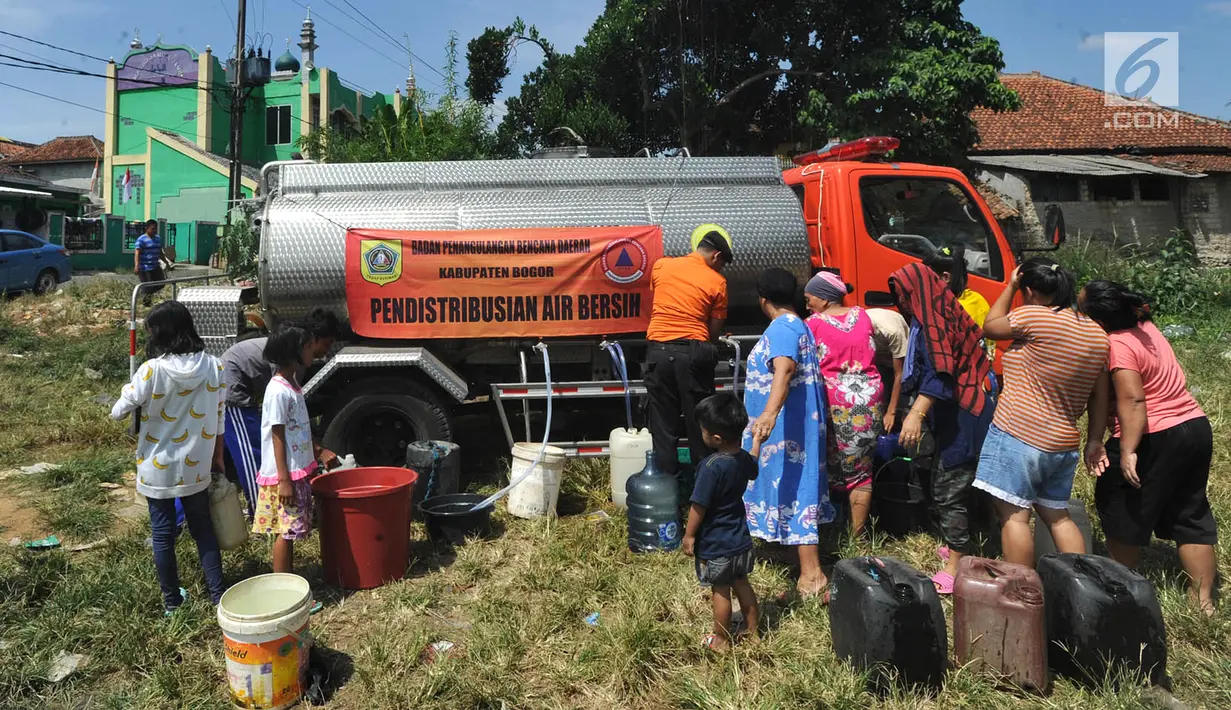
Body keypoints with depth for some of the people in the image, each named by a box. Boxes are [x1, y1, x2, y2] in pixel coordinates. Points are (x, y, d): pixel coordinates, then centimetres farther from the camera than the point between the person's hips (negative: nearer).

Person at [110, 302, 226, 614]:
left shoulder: (152, 370, -19)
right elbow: (218, 419, 0)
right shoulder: (213, 367, -9)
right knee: (203, 528, 17)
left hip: (157, 469, -2)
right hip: (196, 467, 3)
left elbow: (118, 412, -8)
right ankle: (218, 594, 20)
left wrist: (130, 393, 13)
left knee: (163, 534, 13)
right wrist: (217, 457, 12)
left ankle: (172, 601, 27)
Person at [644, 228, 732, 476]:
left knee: (663, 423, 9)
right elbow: (714, 330, 3)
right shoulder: (717, 281, 0)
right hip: (693, 352, -2)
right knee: (699, 422, 9)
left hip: (659, 350, 2)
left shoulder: (660, 266, 7)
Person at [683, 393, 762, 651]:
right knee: (741, 584, 21)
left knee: (721, 590, 9)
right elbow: (753, 469, 22)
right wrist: (757, 440, 36)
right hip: (740, 538, 7)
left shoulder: (711, 466, -29)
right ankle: (752, 633, 36)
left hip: (715, 543, -7)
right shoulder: (744, 459, -5)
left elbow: (699, 506, -22)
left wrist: (689, 535, -10)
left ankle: (721, 640, 27)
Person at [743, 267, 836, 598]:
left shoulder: (782, 328, -19)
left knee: (793, 487, -9)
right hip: (788, 424, 11)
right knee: (794, 484, 21)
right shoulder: (795, 325, 14)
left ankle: (812, 575, -6)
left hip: (785, 426, -11)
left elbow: (783, 371, -39)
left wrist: (769, 413, -54)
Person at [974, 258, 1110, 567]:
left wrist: (1010, 287, 13)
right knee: (1057, 515, 21)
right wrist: (1095, 440, 21)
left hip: (1018, 436, -8)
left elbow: (990, 327, 4)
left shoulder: (1034, 316, -14)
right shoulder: (1097, 333, 10)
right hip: (1064, 443, 8)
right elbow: (1099, 395, 15)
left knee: (1014, 515, -2)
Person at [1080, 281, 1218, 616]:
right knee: (1191, 517, 15)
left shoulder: (1118, 344, -21)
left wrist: (1127, 452, -27)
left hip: (1154, 439, -9)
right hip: (1196, 428, 9)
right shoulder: (1145, 327, 6)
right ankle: (1204, 601, 20)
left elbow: (1132, 401, -27)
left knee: (1123, 516, 9)